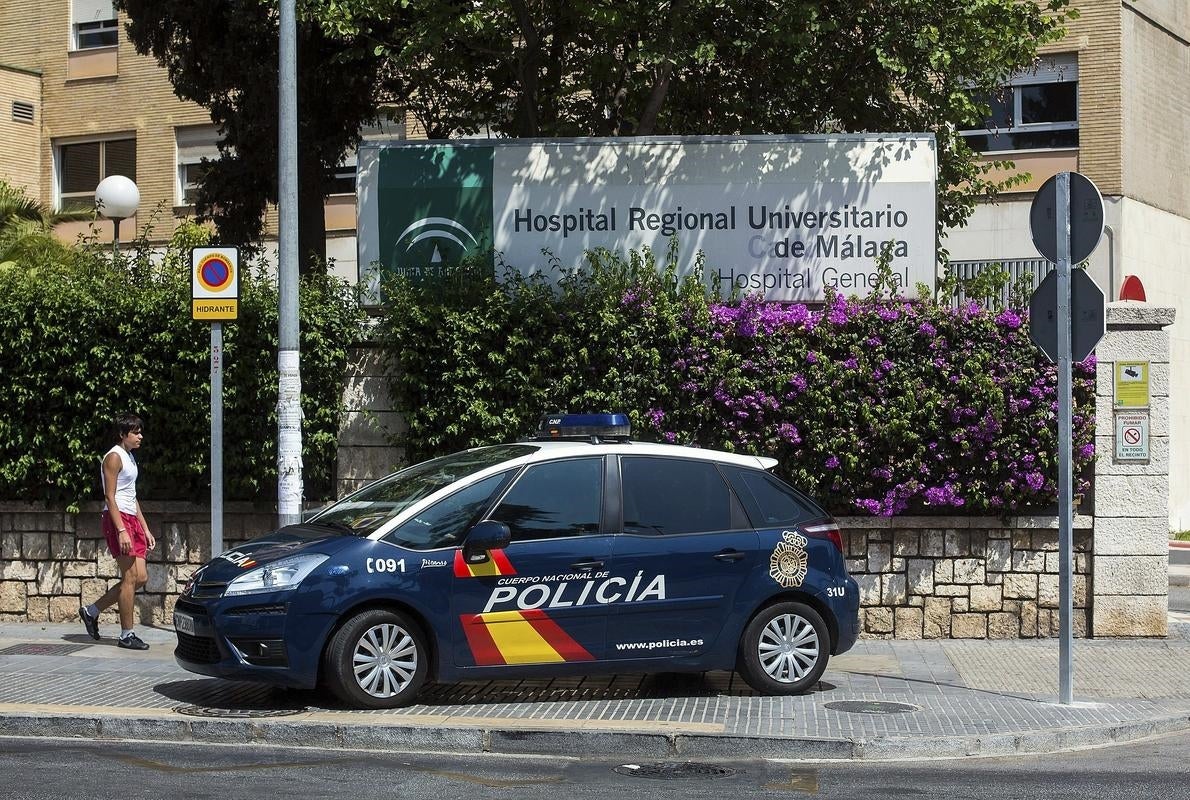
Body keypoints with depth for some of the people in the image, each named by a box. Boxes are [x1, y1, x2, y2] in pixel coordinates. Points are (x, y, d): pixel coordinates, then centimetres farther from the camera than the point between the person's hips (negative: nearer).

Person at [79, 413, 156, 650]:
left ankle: (92, 611, 18)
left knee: (141, 578, 6)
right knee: (131, 577, -9)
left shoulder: (129, 457, 20)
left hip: (132, 519, 10)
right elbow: (110, 497, -16)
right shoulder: (114, 457, -9)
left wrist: (145, 529, 20)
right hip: (117, 518, -10)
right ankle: (127, 635, -3)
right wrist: (121, 531, -23)